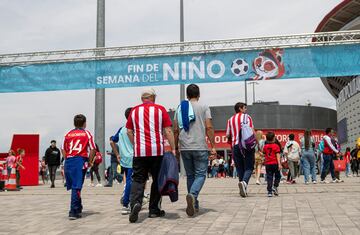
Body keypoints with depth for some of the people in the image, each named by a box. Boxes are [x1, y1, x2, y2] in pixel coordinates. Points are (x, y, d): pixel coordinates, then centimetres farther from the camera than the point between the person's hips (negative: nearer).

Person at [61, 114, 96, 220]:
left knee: (73, 186, 15)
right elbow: (92, 149, -1)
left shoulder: (68, 134, 14)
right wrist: (90, 162, 7)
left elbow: (63, 149, 13)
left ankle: (78, 208, 28)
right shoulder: (87, 133, 5)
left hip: (68, 162, 4)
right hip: (80, 161, -4)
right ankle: (73, 211, -8)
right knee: (77, 187, -5)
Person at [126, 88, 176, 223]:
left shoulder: (134, 111, 9)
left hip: (139, 151, 1)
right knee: (157, 180, 11)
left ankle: (135, 203, -19)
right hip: (157, 151, -1)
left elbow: (129, 131, 9)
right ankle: (154, 210, 15)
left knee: (138, 179, 5)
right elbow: (168, 131, 0)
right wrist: (173, 149, 4)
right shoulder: (160, 109, 4)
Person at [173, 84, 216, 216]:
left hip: (184, 148, 4)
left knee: (190, 175, 13)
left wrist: (175, 147, 16)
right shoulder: (204, 107, 1)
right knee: (200, 174, 1)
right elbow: (209, 127, -6)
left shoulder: (180, 108, 11)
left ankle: (194, 204, 16)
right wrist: (213, 146, -3)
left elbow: (176, 130, 10)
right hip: (200, 147, -4)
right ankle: (192, 195, -25)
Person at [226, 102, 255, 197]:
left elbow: (227, 135, 9)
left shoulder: (230, 120, 13)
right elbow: (252, 132, -5)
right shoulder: (247, 117, 2)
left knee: (240, 168, 11)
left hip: (235, 146, 3)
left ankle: (243, 190, 11)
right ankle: (244, 182, -27)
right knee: (249, 167, 0)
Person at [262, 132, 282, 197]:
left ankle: (269, 192, 0)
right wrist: (279, 164, -14)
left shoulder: (265, 146, 6)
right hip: (275, 163, -3)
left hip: (267, 164, 3)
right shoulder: (276, 146, -5)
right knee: (277, 176, 16)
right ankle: (275, 186, -1)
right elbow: (277, 156, -11)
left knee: (269, 177, 3)